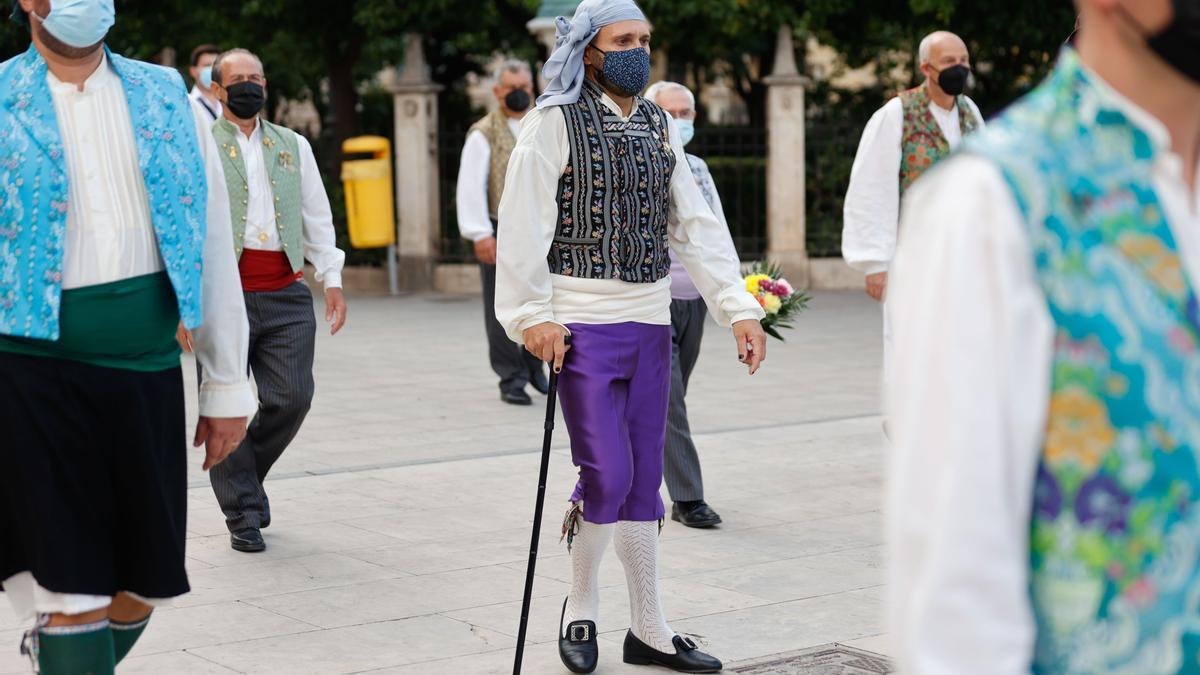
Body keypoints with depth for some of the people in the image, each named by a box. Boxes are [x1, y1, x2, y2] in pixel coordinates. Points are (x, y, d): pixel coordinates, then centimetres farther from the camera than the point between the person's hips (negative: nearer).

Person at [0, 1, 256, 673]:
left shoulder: (166, 97, 9)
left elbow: (213, 250, 11)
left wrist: (227, 385, 9)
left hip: (148, 373, 3)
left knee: (140, 591, 10)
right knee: (73, 599, -5)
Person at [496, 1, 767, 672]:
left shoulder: (660, 126, 12)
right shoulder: (554, 124, -6)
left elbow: (697, 223, 8)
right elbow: (524, 224, -11)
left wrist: (739, 306, 0)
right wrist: (531, 315, -18)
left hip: (651, 324, 6)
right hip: (583, 324, -6)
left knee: (645, 479, 10)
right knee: (608, 476, -10)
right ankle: (581, 611, 14)